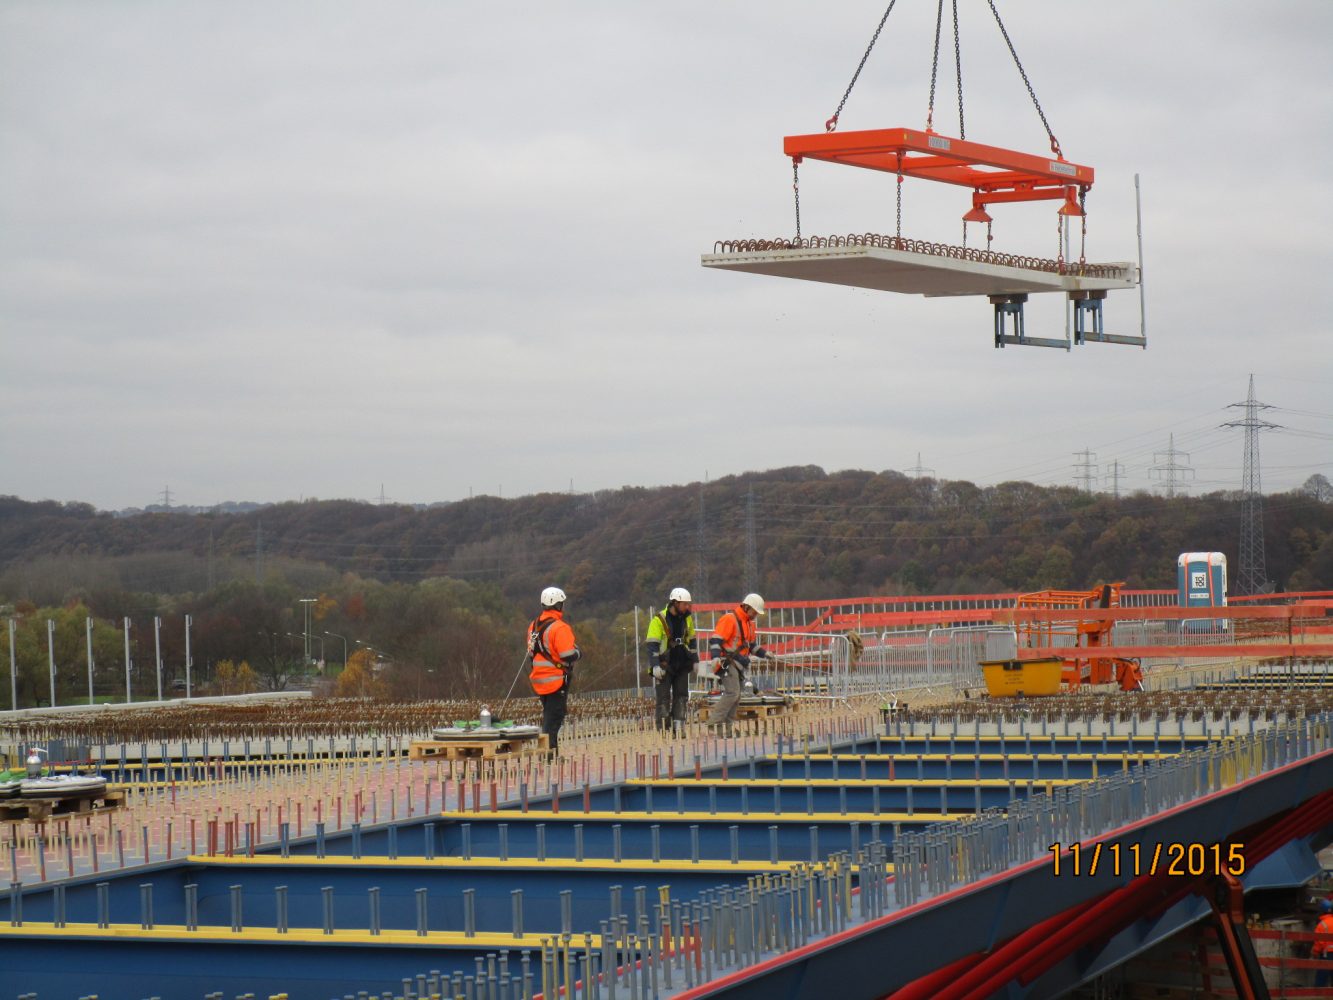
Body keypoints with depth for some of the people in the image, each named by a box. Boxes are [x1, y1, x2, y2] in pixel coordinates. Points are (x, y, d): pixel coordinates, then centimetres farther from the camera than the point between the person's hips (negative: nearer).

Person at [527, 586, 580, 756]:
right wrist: (577, 652, -1)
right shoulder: (560, 628, -18)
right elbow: (569, 656, -21)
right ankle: (549, 751, -10)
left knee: (548, 714, 17)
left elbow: (531, 652, 16)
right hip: (556, 680, -8)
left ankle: (551, 749, 22)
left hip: (539, 679, 8)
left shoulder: (534, 625, 8)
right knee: (554, 715, -5)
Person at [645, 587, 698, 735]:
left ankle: (679, 727, 4)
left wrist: (695, 660, 18)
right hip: (665, 665, -6)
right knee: (664, 698, -4)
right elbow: (652, 645, -13)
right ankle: (663, 729, -3)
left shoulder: (687, 619, 8)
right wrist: (655, 666, -19)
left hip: (682, 665, 6)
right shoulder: (659, 620, -11)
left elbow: (692, 640, 20)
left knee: (681, 696, 2)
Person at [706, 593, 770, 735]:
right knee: (732, 693, -20)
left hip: (739, 664, 10)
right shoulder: (729, 619, -12)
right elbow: (716, 640, -19)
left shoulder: (749, 623, 19)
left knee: (736, 697, 8)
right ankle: (714, 722, -21)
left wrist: (764, 653, 16)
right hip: (727, 663, -10)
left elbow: (752, 645, 30)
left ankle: (727, 728, 11)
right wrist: (716, 657, -31)